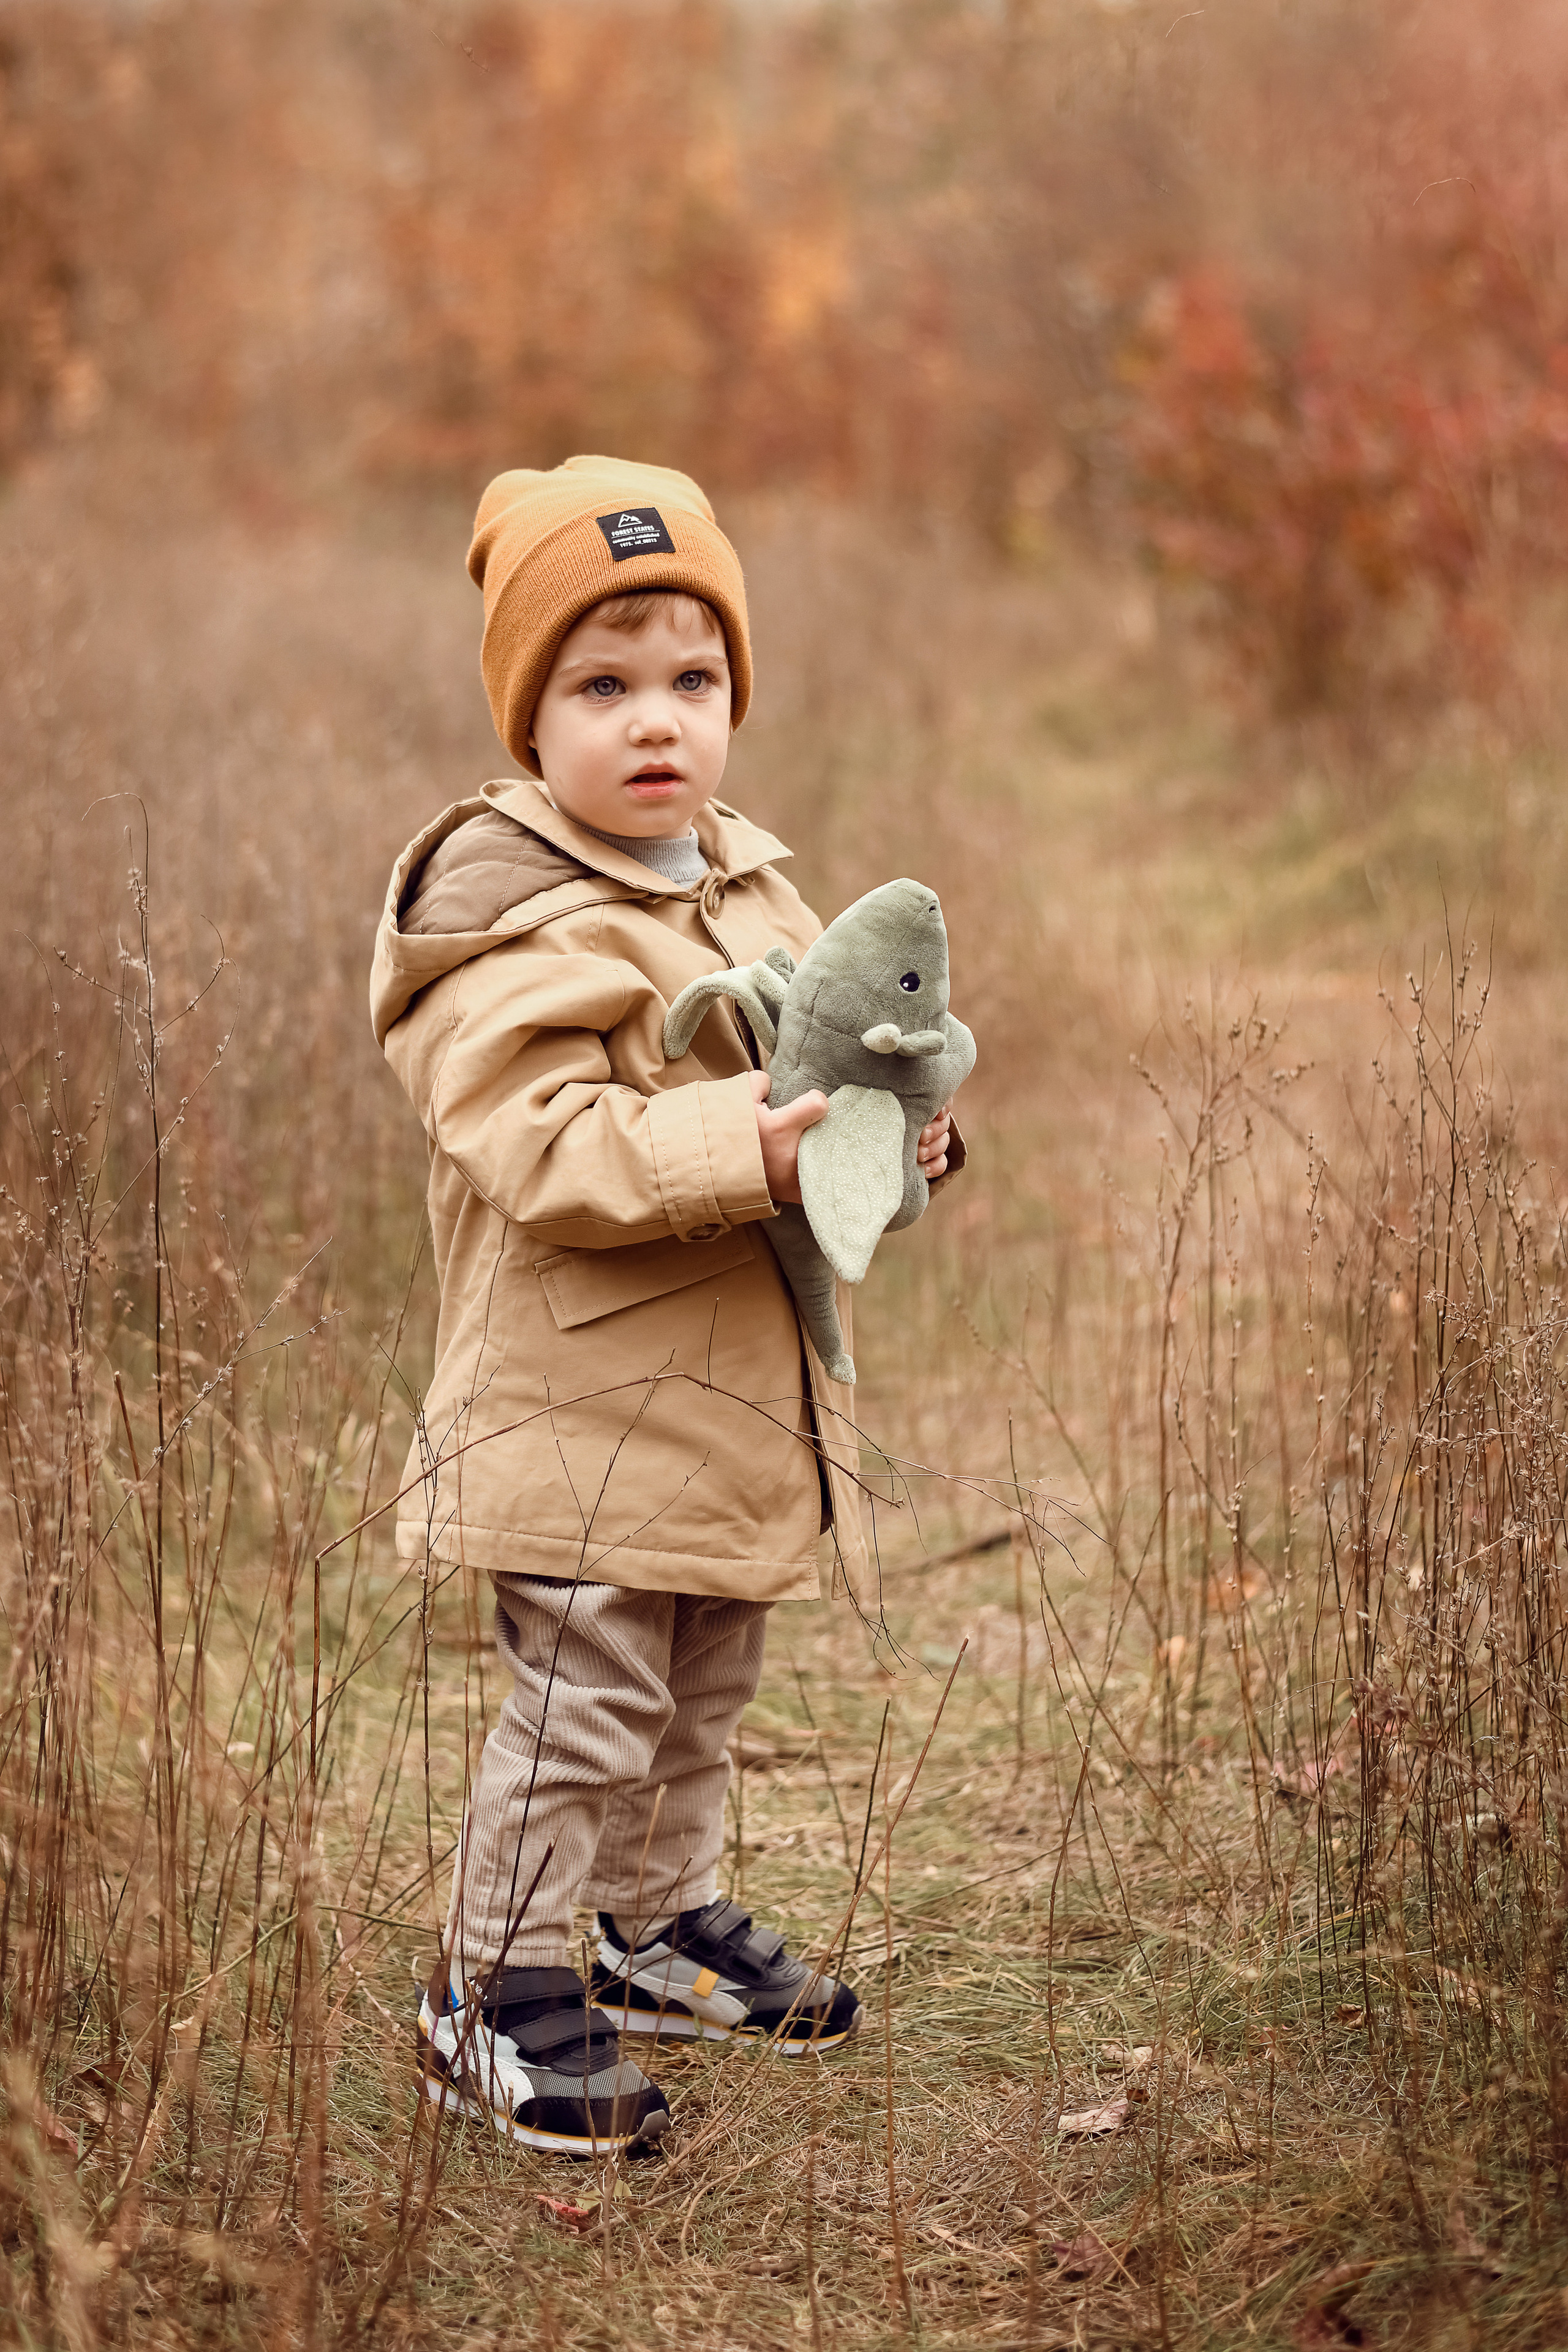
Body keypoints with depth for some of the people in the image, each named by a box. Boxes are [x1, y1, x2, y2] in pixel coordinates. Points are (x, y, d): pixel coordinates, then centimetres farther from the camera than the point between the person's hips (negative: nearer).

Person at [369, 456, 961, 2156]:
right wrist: (735, 1148, -33)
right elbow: (540, 1147, -26)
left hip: (738, 1408, 9)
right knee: (580, 1716, -5)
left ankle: (662, 1926, 40)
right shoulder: (512, 927, -16)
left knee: (704, 1697, 22)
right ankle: (491, 1998, 11)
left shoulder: (752, 889, 11)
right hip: (580, 1415, -8)